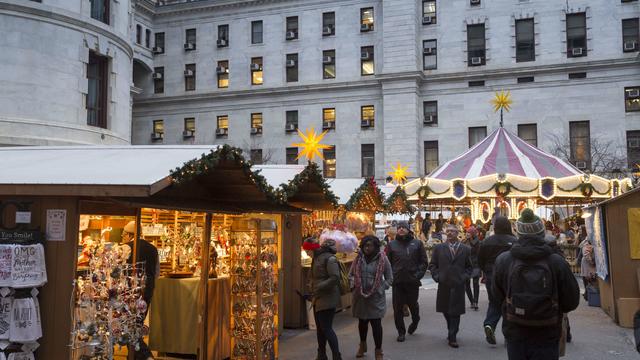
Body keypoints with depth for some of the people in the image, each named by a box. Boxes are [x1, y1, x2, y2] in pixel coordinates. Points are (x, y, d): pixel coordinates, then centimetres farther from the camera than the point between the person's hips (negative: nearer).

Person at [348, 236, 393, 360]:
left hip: (376, 298, -3)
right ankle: (362, 345, 41)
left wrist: (380, 289, -9)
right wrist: (354, 285, -4)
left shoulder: (382, 259, -6)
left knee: (376, 323, -3)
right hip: (360, 296, 3)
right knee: (362, 322, 18)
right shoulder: (358, 258, 2)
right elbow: (351, 274, 12)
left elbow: (389, 278, 1)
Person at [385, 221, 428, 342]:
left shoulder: (417, 243, 4)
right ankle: (401, 331, 17)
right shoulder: (392, 244, 6)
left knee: (413, 304, 12)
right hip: (397, 282, 1)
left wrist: (418, 274, -6)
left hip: (412, 281, -1)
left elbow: (424, 262, 5)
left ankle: (415, 322, 42)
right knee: (397, 308, 3)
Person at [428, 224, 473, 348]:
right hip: (443, 284, 1)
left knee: (456, 311, -1)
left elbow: (469, 267, 10)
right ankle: (452, 331, 33)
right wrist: (437, 276, -5)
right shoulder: (438, 248, 5)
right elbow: (432, 265, 8)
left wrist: (464, 277, -4)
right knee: (445, 310, 11)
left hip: (458, 285, -1)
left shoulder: (465, 249, 5)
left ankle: (452, 337, 7)